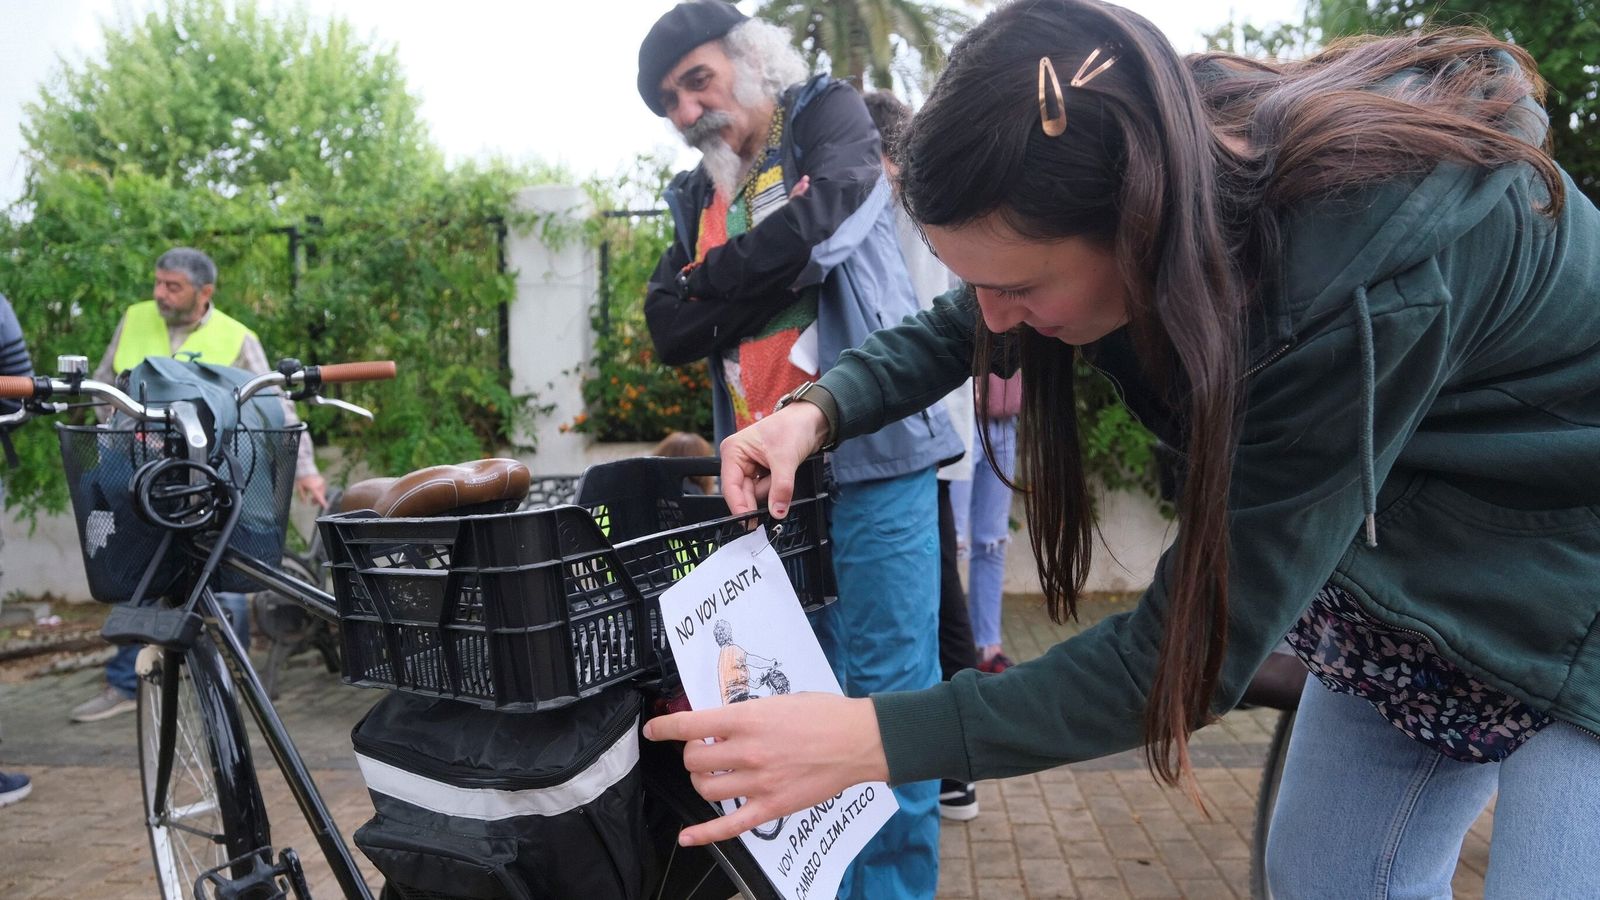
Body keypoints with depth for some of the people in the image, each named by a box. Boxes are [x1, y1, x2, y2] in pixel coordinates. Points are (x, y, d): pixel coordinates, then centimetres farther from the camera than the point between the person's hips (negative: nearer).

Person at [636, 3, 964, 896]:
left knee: (886, 684, -2)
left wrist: (714, 279, -1)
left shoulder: (829, 114, 4)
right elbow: (670, 329, 7)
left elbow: (825, 221, -17)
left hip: (869, 452, -6)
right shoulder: (697, 195, 19)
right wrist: (772, 277, -9)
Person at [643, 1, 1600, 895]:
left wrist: (875, 738, -35)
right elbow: (973, 328, 0)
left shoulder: (1367, 285, -40)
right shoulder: (1162, 146, -19)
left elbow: (1190, 652, -34)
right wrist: (823, 409, -17)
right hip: (1402, 575, 6)